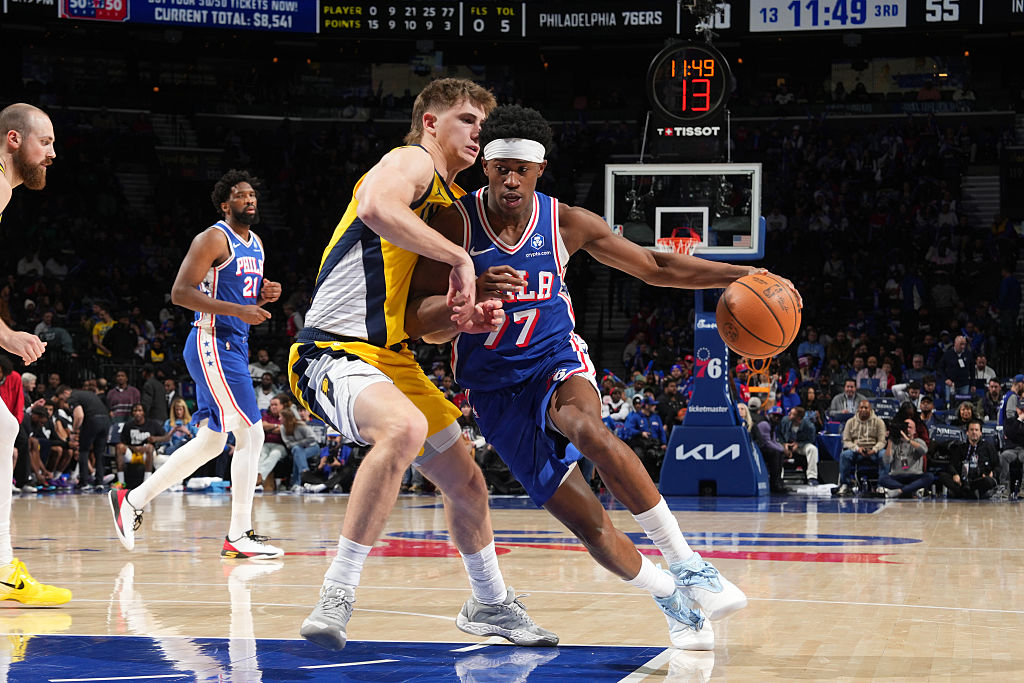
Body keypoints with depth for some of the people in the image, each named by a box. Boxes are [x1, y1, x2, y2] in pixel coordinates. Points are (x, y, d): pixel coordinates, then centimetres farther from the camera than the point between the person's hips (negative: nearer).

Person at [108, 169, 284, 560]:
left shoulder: (256, 245, 17)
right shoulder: (214, 239, -10)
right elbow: (180, 292, -18)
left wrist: (265, 296, 4)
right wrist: (237, 309, -23)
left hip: (234, 346, 10)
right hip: (212, 344, -10)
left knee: (212, 441, 13)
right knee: (251, 433, -12)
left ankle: (133, 500, 21)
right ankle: (239, 536, -8)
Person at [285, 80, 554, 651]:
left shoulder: (450, 198, 21)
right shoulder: (412, 162, -7)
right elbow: (376, 208, -33)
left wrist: (469, 319, 3)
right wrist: (460, 258, -27)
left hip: (394, 362, 10)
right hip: (333, 353, -10)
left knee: (467, 483, 17)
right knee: (405, 428, -38)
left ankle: (491, 604, 40)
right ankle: (338, 594, -33)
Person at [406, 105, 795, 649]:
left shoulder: (566, 223, -6)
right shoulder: (455, 223, -12)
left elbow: (655, 267, 5)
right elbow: (418, 323, -15)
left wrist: (739, 275, -6)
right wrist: (472, 296, -36)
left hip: (556, 361, 0)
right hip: (496, 390, 0)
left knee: (587, 427, -37)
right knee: (587, 522, -13)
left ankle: (687, 567, -33)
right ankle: (669, 598, 11)